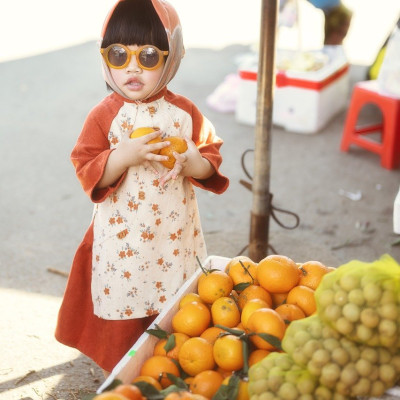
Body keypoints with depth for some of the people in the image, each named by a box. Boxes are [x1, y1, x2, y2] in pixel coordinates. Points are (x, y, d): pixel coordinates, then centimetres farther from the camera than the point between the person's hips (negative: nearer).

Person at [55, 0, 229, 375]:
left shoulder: (184, 112, -2)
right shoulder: (104, 115, -8)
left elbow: (211, 157, 3)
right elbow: (87, 171, -11)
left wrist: (191, 162, -19)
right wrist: (126, 155, -26)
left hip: (175, 235, 2)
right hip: (124, 240, -2)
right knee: (125, 309, 9)